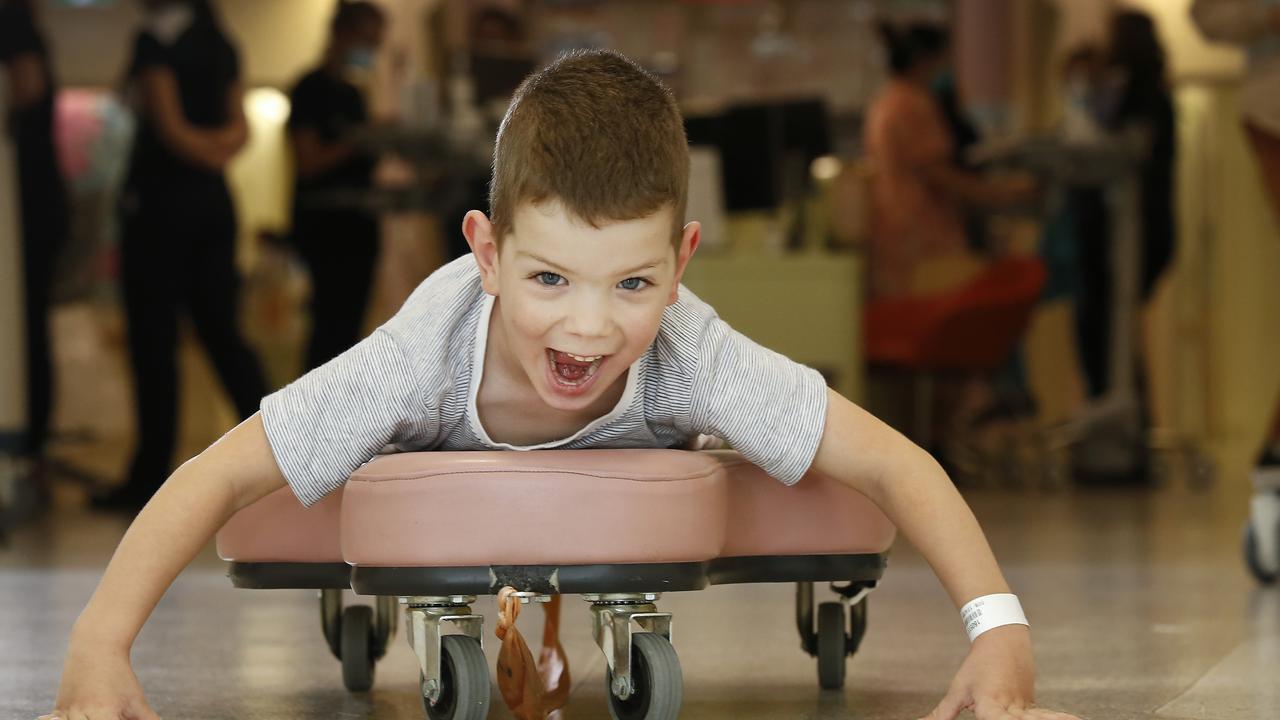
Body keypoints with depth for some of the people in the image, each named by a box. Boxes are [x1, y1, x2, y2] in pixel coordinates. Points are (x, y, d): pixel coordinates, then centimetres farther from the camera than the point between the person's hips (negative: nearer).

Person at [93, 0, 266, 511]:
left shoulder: (154, 41, -11)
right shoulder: (219, 45, 12)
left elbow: (169, 127, -14)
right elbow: (239, 130, 9)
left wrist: (205, 156, 0)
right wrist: (218, 149, -8)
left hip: (161, 200, -7)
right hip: (213, 202, 7)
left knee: (153, 341, -2)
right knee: (220, 332, 10)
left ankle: (151, 475, 1)